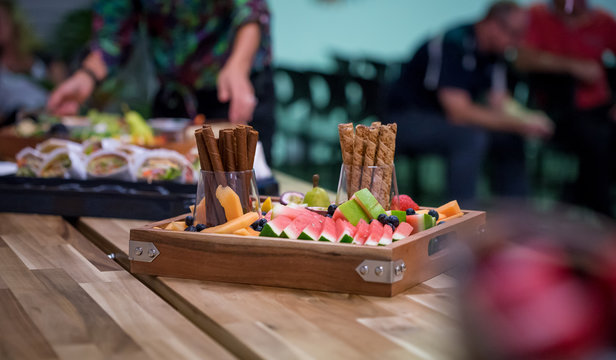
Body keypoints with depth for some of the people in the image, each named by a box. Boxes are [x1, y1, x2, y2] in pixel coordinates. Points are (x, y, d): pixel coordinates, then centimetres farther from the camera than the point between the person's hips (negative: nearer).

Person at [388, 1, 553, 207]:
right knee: (472, 137, -32)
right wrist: (519, 123, -32)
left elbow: (498, 102, -1)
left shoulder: (494, 51, 0)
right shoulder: (452, 45, -26)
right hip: (409, 120, -9)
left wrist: (524, 119, -22)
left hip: (444, 118, 9)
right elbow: (458, 112, -32)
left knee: (509, 138, -4)